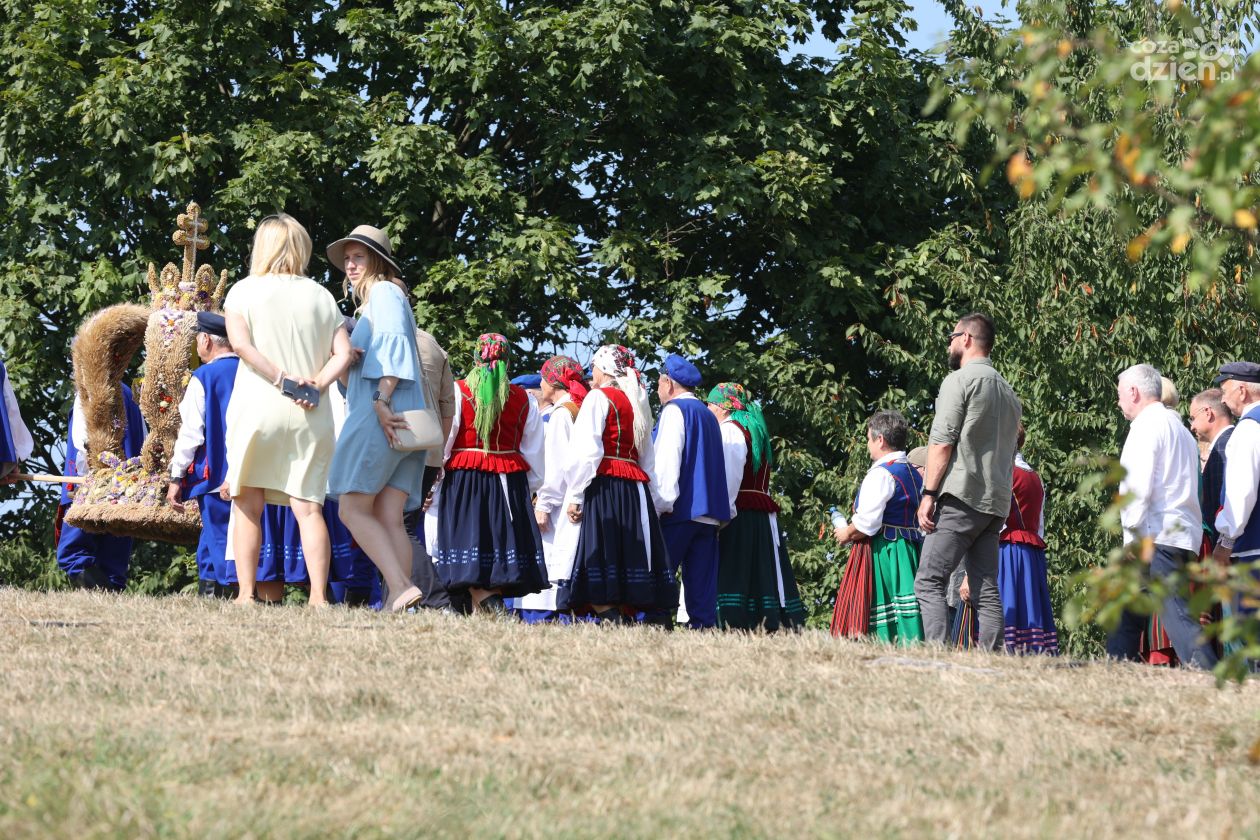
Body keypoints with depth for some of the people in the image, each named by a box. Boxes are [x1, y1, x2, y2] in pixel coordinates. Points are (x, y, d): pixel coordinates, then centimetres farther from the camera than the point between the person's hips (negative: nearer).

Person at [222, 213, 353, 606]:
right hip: (311, 417, 2)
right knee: (309, 507, 0)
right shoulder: (322, 296, 11)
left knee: (248, 505, 7)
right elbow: (343, 355, 2)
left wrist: (284, 378, -11)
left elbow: (240, 342, -11)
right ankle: (318, 597, -10)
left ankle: (246, 595, 1)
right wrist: (314, 385, -6)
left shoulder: (244, 290, 3)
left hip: (257, 409, -2)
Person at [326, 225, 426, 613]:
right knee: (389, 519, 1)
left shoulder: (384, 293, 1)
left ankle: (400, 586, -24)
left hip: (381, 418, -9)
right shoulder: (374, 299, 27)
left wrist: (381, 401, -21)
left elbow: (392, 345, -15)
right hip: (403, 424, 9)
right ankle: (399, 601, -7)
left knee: (353, 508, -12)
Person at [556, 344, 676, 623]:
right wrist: (650, 502, 18)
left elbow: (587, 452, -11)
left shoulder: (599, 397, -2)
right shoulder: (639, 404, 19)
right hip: (636, 491, 7)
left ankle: (610, 621, -25)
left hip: (603, 487, -7)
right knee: (626, 567, 5)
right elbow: (647, 459, 18)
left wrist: (574, 495, -11)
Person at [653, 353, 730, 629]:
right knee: (701, 583, 4)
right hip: (709, 511, 7)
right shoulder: (709, 416, 20)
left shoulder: (674, 410, -3)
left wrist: (661, 503, -16)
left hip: (679, 510, -7)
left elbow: (667, 460, -13)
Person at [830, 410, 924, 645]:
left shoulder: (881, 473, -11)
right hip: (910, 552, 9)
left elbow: (867, 524, -19)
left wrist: (846, 534, 1)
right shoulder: (914, 474, 15)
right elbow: (920, 520, 19)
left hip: (881, 553, -9)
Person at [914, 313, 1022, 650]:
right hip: (997, 505, 8)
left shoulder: (960, 380, -2)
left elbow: (942, 442, -9)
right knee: (986, 591, 4)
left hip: (961, 498, -8)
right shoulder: (1008, 391, 22)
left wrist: (929, 493, -10)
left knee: (928, 583, -11)